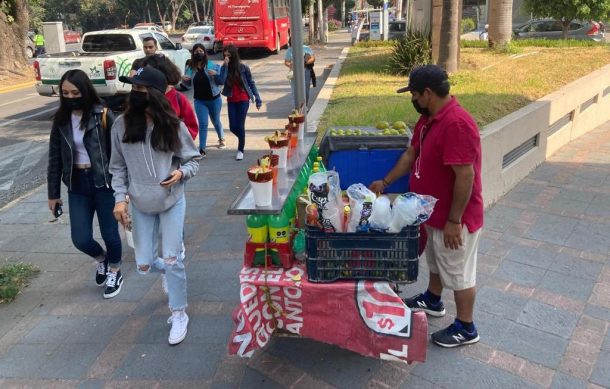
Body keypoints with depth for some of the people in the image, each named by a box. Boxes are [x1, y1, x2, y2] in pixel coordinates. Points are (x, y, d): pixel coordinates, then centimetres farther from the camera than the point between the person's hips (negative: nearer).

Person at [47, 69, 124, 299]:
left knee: (110, 233, 6)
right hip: (77, 184, 4)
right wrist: (53, 193, 8)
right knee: (80, 239, 2)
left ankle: (115, 272, 34)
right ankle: (102, 259, 36)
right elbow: (55, 159, 7)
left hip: (104, 182, -3)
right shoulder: (61, 120, 2)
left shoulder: (103, 116, -10)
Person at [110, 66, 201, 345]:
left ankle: (179, 314, 18)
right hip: (140, 205, 3)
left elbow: (193, 159, 0)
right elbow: (118, 166, 2)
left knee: (172, 260, -1)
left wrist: (182, 172, -21)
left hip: (172, 202, -2)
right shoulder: (122, 125, -7)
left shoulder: (173, 125, -11)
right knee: (143, 265, 6)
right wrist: (120, 198, -7)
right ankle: (170, 269, 43)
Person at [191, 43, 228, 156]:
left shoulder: (212, 65, -10)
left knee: (216, 121, 18)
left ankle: (221, 139, 46)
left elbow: (221, 81, -10)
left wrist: (216, 74, -26)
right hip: (199, 101, 1)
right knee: (203, 124, -5)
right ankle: (202, 150, -3)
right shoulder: (191, 67, -4)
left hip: (214, 99, -1)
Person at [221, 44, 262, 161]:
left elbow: (251, 83, 0)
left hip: (243, 100, -3)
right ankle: (242, 141, 34)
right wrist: (225, 66, -21)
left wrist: (258, 99, -2)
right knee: (233, 127, 2)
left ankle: (240, 150, 12)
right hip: (231, 101, 3)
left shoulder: (243, 67, -6)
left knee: (240, 126, -4)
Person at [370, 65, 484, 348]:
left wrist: (454, 221, -25)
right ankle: (432, 300, 50)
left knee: (458, 272, 8)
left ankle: (466, 328, 27)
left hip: (454, 218, -9)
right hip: (435, 211, 9)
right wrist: (385, 182, 16)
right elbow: (412, 154, 15)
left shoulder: (456, 124, -30)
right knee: (435, 261, 28)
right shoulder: (428, 118, 2)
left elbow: (465, 176, -30)